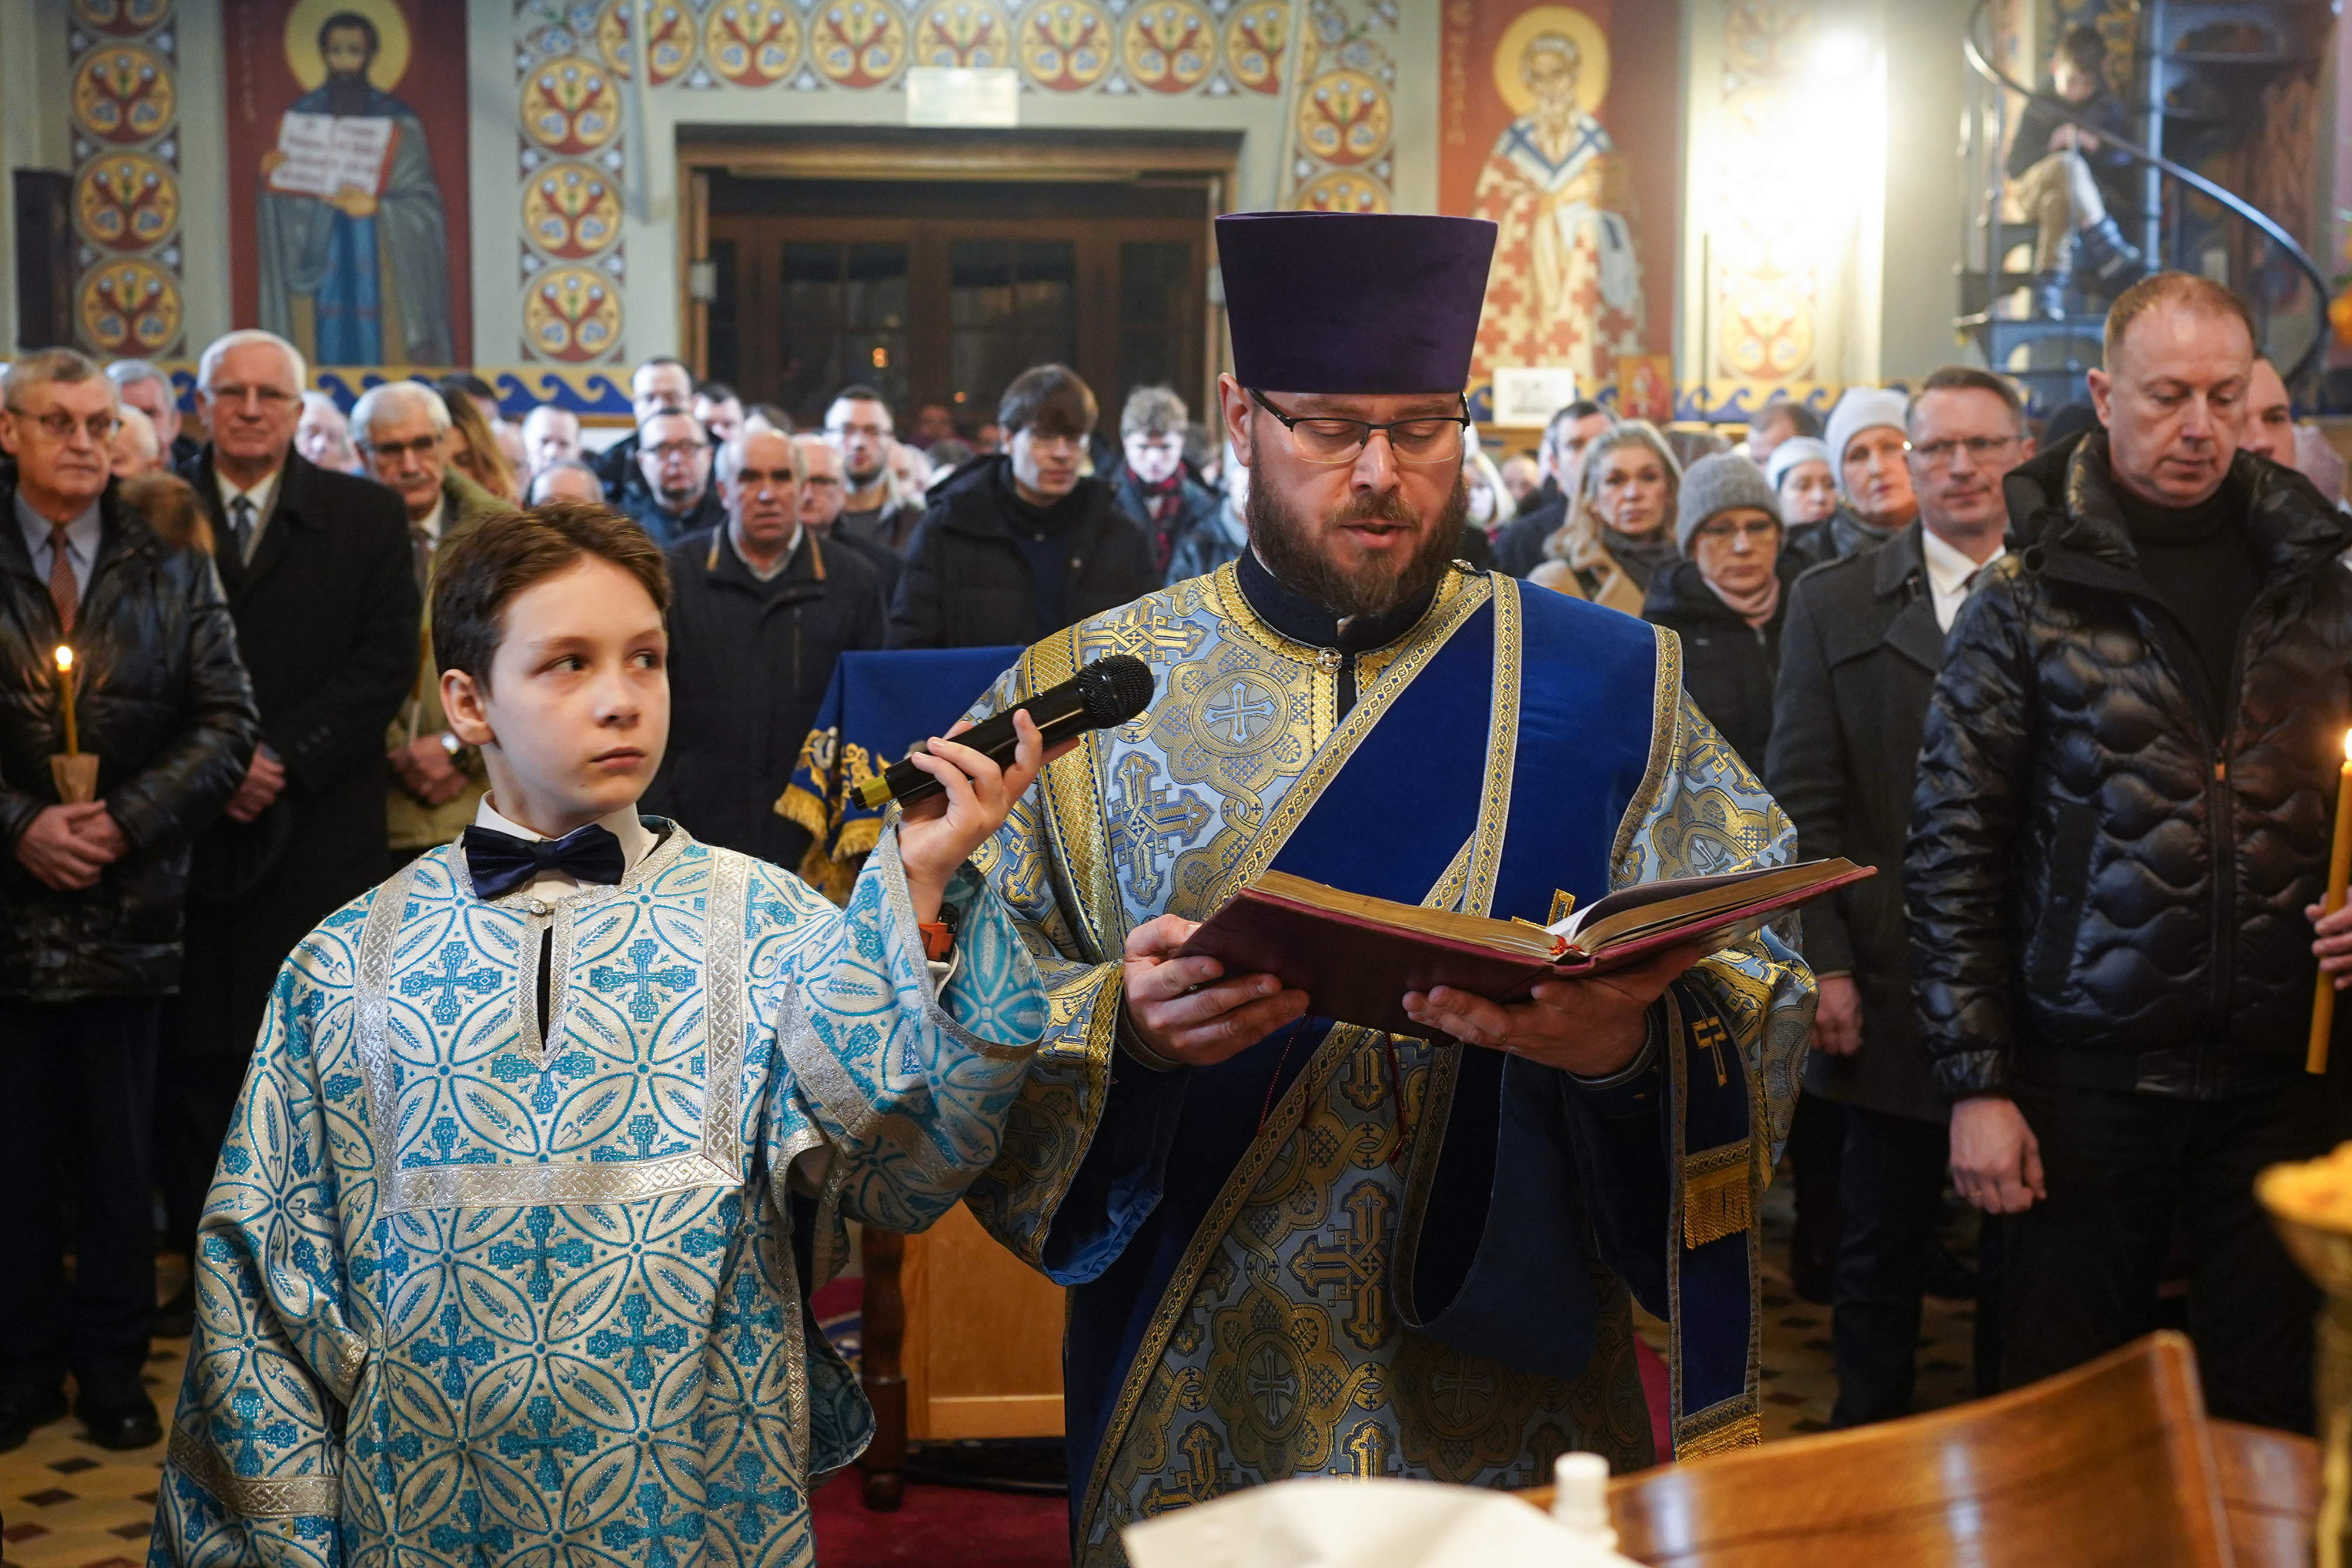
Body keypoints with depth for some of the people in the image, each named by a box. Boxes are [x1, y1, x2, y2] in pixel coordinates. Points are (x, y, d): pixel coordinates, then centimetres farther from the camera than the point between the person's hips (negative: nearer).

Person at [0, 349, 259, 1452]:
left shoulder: (170, 559, 4)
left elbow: (228, 721, 0)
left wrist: (127, 820, -10)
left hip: (129, 897, 1)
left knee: (119, 1149, 7)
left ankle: (113, 1368, 20)